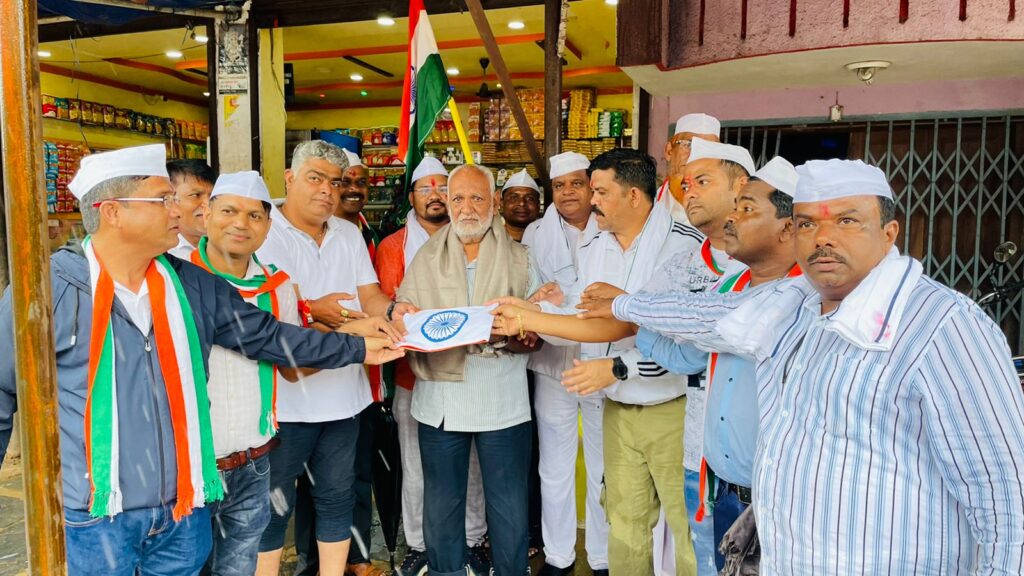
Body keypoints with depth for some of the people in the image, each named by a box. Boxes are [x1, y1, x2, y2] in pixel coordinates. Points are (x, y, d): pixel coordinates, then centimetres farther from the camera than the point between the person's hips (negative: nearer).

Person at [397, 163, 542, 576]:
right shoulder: (426, 259, 10)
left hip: (503, 400, -1)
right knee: (441, 507, 13)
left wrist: (506, 339, -19)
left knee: (510, 509, 7)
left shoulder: (519, 259, 5)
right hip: (440, 400, 2)